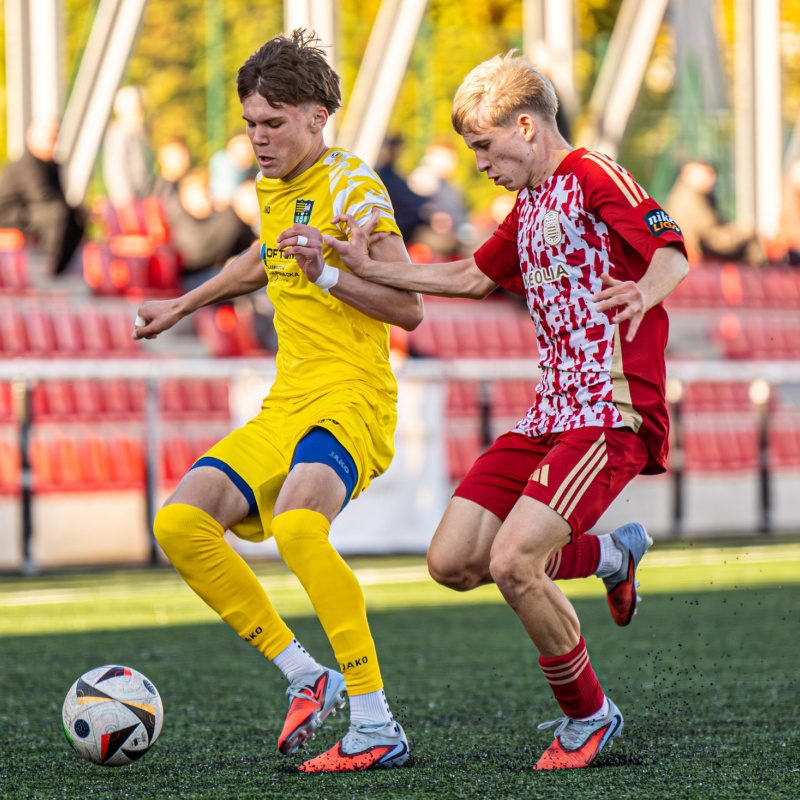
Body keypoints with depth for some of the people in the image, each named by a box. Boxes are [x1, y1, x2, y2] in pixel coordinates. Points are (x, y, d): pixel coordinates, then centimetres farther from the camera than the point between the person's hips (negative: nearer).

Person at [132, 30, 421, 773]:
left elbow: (407, 307, -13)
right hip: (285, 406, 8)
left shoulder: (351, 187, -8)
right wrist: (183, 305, 43)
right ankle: (304, 677, -2)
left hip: (352, 400, -8)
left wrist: (327, 273, -24)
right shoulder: (274, 186, 16)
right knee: (179, 520, -11)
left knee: (296, 522, -36)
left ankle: (376, 724, -30)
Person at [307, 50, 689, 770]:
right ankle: (612, 556, 21)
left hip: (611, 414, -9)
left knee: (511, 561, -23)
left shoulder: (595, 177, -7)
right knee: (452, 562, 0)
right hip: (549, 414, 9)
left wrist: (644, 291, -43)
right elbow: (474, 276, 34)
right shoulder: (529, 209, 20)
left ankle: (589, 715, -1)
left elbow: (671, 250, -20)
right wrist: (368, 270, 27)